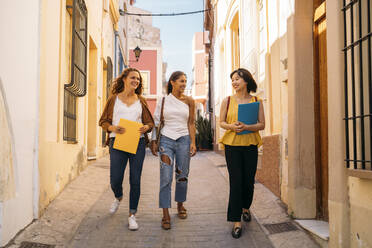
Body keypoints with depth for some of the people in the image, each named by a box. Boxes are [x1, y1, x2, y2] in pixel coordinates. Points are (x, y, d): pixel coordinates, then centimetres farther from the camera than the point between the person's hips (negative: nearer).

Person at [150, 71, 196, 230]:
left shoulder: (189, 101, 5)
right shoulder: (163, 100, 4)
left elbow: (191, 123, 5)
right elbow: (156, 122, 7)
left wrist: (193, 143, -2)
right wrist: (153, 141, 1)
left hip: (183, 140, 1)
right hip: (166, 140, -1)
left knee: (182, 176, 8)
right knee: (166, 178, -7)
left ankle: (180, 205, 31)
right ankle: (165, 215, -2)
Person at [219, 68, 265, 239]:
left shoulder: (256, 101, 5)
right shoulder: (227, 101, 5)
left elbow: (262, 124, 0)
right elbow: (221, 122, 7)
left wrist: (246, 127, -17)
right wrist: (231, 126, -14)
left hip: (250, 145, 1)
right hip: (232, 145, -1)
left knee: (249, 181, 8)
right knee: (235, 182, -5)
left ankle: (245, 208, 38)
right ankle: (236, 221, 2)